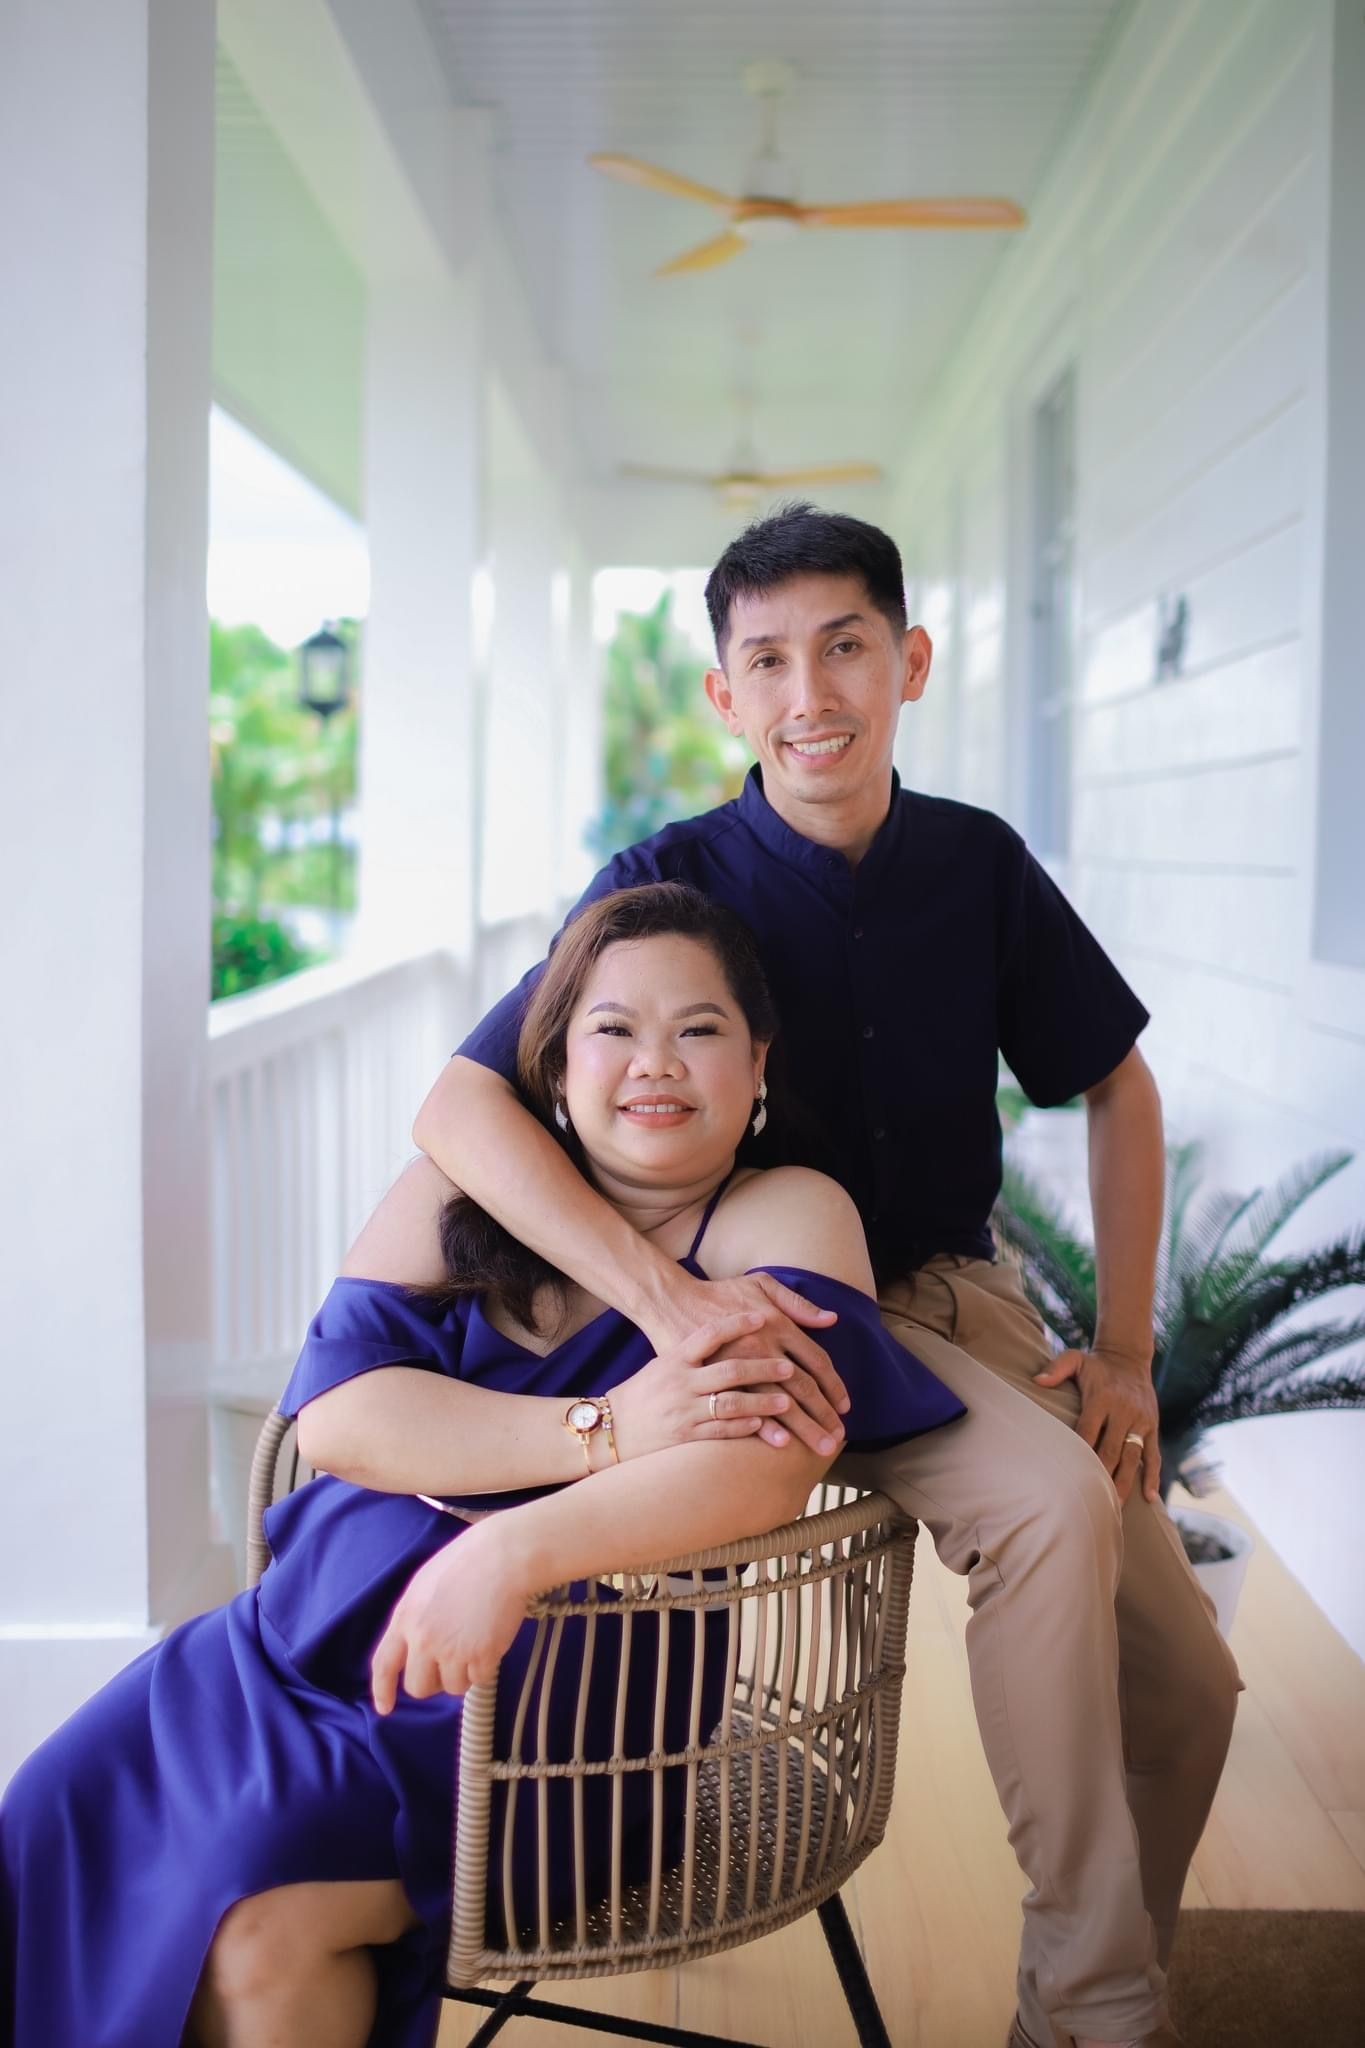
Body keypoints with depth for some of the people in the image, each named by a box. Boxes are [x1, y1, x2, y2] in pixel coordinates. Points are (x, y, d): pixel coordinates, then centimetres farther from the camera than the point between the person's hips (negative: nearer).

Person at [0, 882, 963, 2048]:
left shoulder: (787, 1215, -4)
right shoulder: (462, 1195, 7)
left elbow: (773, 1460, -21)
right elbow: (334, 1412, -7)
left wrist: (514, 1549, -35)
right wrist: (602, 1430, -20)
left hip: (555, 1697, -4)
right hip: (325, 1632, 4)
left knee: (256, 1919, -22)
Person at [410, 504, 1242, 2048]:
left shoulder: (977, 863, -1)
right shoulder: (673, 881, -13)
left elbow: (1116, 1086, 10)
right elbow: (455, 1109, -23)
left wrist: (1124, 1348, 1)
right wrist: (666, 1298, -38)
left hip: (964, 1296, 5)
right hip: (790, 1324, -5)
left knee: (1185, 1683, -1)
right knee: (1052, 1503, -32)